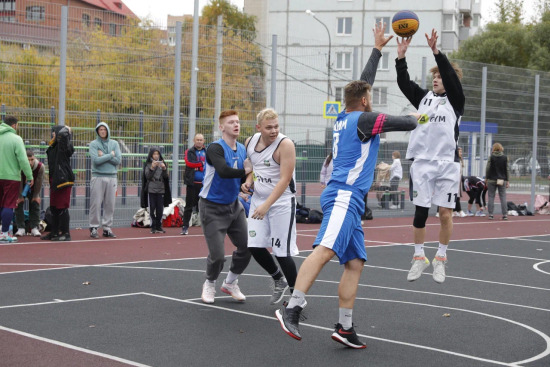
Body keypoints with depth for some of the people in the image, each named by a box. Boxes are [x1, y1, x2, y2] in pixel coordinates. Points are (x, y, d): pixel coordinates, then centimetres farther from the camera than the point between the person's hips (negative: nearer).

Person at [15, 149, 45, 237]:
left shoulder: (40, 167, -30)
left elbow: (39, 183, -19)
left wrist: (36, 196, -11)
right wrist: (20, 196, -19)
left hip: (33, 189, 1)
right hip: (21, 189, -1)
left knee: (35, 204, -4)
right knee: (18, 204, -10)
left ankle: (34, 228, 3)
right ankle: (21, 228, -5)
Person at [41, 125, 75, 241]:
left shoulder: (64, 146, -11)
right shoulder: (53, 147, 15)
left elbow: (63, 134, -29)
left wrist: (66, 129, -10)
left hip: (64, 180, -9)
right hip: (55, 181, 9)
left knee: (62, 208, -7)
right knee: (54, 208, 15)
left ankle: (65, 233, -2)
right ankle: (54, 232, 24)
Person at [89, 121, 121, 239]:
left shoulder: (114, 143, 12)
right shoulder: (93, 144, 3)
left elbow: (118, 160, -1)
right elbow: (96, 160, -12)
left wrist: (103, 156, -7)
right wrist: (110, 155, -5)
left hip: (112, 177, 3)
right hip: (98, 176, -3)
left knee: (110, 204, 3)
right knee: (96, 203, -5)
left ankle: (107, 228, 9)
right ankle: (94, 228, 2)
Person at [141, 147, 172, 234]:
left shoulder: (162, 163, 9)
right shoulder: (148, 164, 4)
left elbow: (166, 176, 2)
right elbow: (147, 176, -7)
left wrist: (164, 168, -15)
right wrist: (152, 168, -20)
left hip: (161, 190, 2)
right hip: (151, 190, -2)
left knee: (160, 209, 1)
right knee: (152, 209, -2)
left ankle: (159, 226, 8)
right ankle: (153, 227, 3)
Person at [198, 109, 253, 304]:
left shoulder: (242, 149, 5)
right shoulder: (215, 148, -18)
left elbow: (246, 175, 10)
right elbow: (223, 171, -36)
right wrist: (245, 171, -28)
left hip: (233, 205, 7)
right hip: (212, 208, -7)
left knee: (246, 247, 3)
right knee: (217, 255, -8)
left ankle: (230, 283, 29)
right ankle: (209, 284, 24)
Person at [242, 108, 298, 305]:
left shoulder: (285, 144, -18)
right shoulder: (250, 142, 3)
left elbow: (285, 179, -22)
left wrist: (266, 205, -29)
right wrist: (249, 181, 1)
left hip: (282, 202, -6)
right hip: (258, 199, 6)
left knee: (282, 252, -5)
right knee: (255, 246, 3)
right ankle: (279, 280, 28)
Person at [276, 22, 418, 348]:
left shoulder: (345, 118, 20)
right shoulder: (364, 119, -4)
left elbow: (364, 83, 33)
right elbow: (406, 124, 0)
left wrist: (378, 50, 40)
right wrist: (415, 119, 24)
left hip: (348, 199, 10)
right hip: (345, 196, -10)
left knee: (355, 263, 7)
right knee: (326, 249, -25)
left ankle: (345, 328, 5)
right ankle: (292, 309, -37)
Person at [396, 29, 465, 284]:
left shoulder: (455, 100, 4)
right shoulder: (423, 98, 13)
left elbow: (451, 77, -13)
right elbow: (404, 82, 1)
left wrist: (436, 51, -24)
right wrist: (401, 56, -13)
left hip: (447, 163, -2)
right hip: (422, 162, 2)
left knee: (445, 213, 0)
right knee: (420, 211, 3)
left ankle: (440, 259, 14)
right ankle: (419, 258, 14)